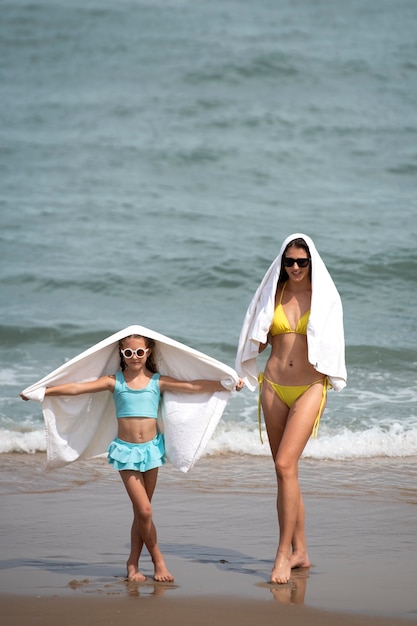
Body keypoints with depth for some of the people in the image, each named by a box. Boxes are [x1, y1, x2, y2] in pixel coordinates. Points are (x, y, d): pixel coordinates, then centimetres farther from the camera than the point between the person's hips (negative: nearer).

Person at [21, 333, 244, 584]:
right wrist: (43, 392, -7)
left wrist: (226, 385, -7)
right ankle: (158, 560, 7)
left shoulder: (158, 382, 3)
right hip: (126, 450, -2)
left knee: (141, 511, 6)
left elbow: (193, 386, -1)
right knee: (144, 510, -9)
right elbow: (78, 388, -3)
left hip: (151, 447, 2)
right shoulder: (115, 382, 1)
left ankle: (133, 563, 17)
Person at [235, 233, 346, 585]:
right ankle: (300, 552, 16)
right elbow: (259, 342, 15)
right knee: (285, 470, 7)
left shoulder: (325, 297, 0)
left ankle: (284, 552, -13)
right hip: (274, 386, 4)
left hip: (309, 387, -4)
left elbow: (331, 345, 5)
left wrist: (325, 392, 1)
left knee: (286, 464, -17)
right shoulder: (274, 294, 9)